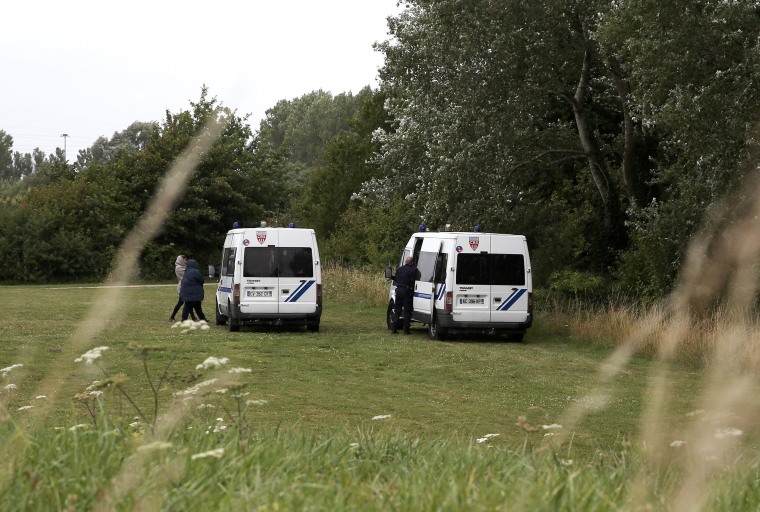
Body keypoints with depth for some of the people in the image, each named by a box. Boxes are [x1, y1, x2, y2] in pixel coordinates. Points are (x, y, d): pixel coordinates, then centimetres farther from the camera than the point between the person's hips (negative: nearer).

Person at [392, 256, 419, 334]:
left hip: (398, 290, 5)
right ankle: (406, 330, 0)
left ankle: (394, 329, 10)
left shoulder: (399, 269, 9)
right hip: (407, 291, -5)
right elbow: (413, 283, -15)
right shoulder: (413, 271, -12)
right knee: (407, 311, 1)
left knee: (397, 310, 12)